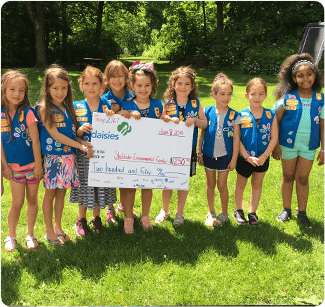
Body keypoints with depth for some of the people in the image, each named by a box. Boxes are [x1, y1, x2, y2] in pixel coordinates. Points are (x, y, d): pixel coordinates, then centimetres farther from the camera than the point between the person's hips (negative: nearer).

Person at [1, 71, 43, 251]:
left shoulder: (27, 112, -10)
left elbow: (35, 140, -9)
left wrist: (38, 165, -8)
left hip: (32, 164, -1)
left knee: (32, 199, 10)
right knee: (17, 202, 3)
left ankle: (30, 234, 29)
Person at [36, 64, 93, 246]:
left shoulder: (68, 107, 9)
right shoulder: (44, 109, -9)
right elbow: (55, 135, -15)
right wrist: (82, 147, -16)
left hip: (68, 156, 5)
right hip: (52, 157, -5)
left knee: (61, 192, 13)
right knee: (50, 193, 4)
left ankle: (58, 227, 28)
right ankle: (49, 231, 17)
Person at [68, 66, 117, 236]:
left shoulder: (108, 106, 2)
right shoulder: (76, 107, 1)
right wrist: (80, 130, -19)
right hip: (83, 154, -1)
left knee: (101, 187, 9)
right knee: (84, 187, 6)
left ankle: (96, 218, 30)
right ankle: (81, 220, 27)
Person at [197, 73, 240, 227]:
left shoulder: (234, 115, -8)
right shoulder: (207, 112, -5)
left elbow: (236, 138, -5)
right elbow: (202, 133, 3)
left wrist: (234, 158, -5)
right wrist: (199, 152, 5)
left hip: (225, 155, -2)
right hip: (209, 154, 2)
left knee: (222, 185, 6)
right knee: (210, 184, 13)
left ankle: (224, 213, 25)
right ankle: (211, 212, 29)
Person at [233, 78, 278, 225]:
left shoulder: (271, 115, -6)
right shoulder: (241, 116, -12)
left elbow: (274, 138, -6)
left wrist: (264, 156, -15)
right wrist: (248, 157, -17)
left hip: (262, 159, 2)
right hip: (244, 158, -1)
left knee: (257, 184, 16)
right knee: (241, 184, 17)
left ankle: (252, 212, 33)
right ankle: (238, 210, 37)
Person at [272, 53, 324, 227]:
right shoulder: (287, 97, -8)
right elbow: (275, 122, -5)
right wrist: (275, 145, -7)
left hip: (309, 147, 1)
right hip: (288, 144, -1)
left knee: (302, 179, 10)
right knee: (288, 177, 13)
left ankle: (302, 212, 26)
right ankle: (286, 209, 29)